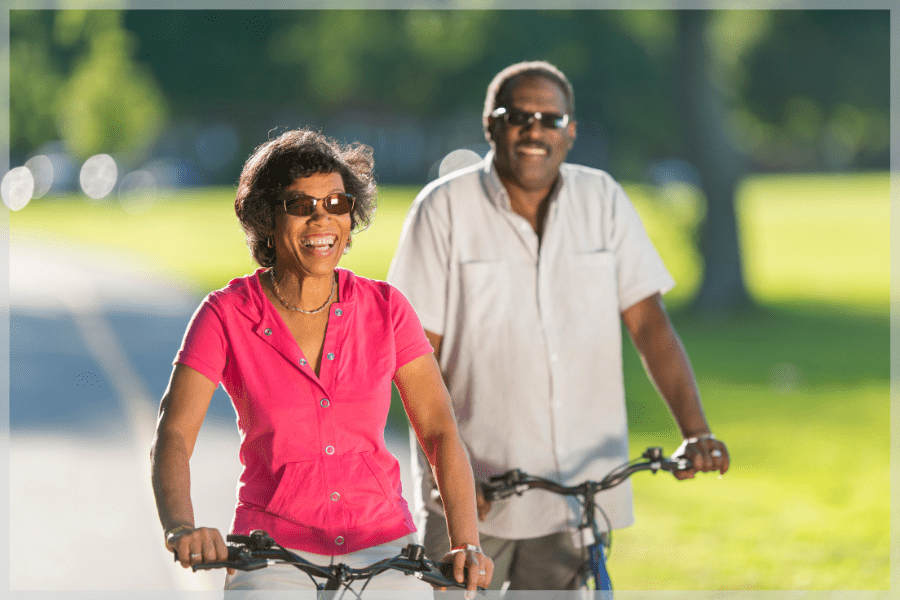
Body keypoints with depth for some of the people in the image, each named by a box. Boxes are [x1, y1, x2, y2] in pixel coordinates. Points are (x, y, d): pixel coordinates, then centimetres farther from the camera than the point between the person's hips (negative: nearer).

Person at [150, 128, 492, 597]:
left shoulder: (385, 308, 2)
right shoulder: (227, 315, -4)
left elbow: (440, 433, -2)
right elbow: (173, 435, -12)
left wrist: (465, 543, -17)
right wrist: (180, 528, -32)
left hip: (382, 547, 2)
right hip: (274, 552, -2)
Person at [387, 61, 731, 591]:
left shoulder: (603, 200, 3)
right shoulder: (445, 208, -4)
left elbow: (650, 323, 0)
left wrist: (696, 432, -13)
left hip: (578, 488, 2)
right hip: (476, 489, -2)